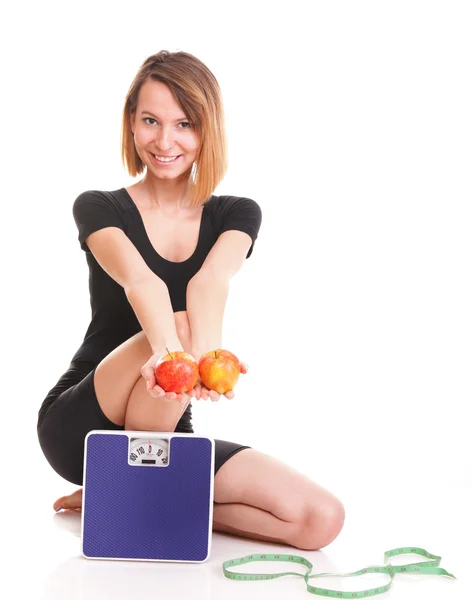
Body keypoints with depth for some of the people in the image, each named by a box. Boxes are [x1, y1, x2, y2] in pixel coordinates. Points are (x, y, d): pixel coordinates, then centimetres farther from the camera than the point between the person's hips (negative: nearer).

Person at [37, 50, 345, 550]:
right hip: (76, 428, -3)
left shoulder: (236, 215, 4)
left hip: (168, 433, 4)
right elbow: (140, 280, -26)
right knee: (182, 325, -33)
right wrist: (167, 350, -47)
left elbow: (210, 280, -20)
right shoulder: (98, 208, -2)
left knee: (321, 520, -14)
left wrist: (204, 353, -42)